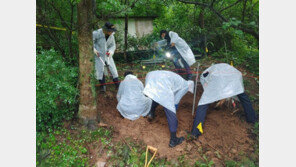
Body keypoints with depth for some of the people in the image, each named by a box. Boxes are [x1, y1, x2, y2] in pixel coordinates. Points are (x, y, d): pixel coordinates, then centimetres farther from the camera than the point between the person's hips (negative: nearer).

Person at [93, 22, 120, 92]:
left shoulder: (111, 36, -6)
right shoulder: (97, 33, -20)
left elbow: (113, 45, 6)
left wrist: (110, 51, -13)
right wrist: (93, 49, -16)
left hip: (107, 54, 4)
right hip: (98, 54, -3)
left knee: (112, 68, 0)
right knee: (100, 69, -3)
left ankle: (117, 84, 11)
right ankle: (102, 85, 13)